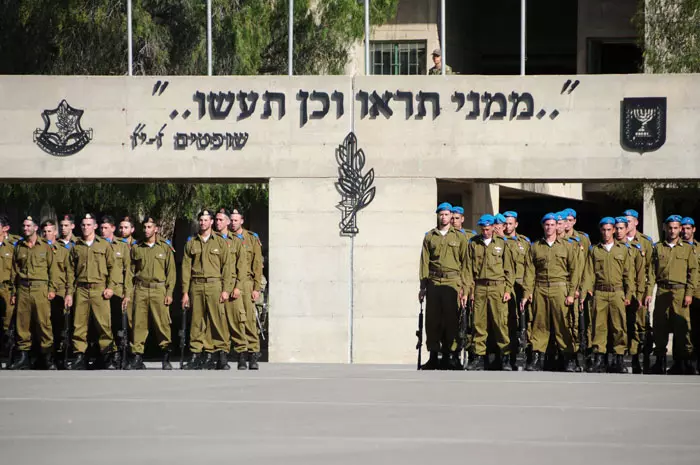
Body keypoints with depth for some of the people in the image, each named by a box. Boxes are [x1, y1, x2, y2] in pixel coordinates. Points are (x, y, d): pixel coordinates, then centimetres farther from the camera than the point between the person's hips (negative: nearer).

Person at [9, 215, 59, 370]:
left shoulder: (45, 247, 7)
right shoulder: (19, 247, 14)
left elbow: (53, 268, 5)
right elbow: (15, 270, 14)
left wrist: (52, 289, -3)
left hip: (40, 288, -3)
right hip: (23, 289, 3)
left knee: (44, 322, -8)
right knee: (22, 323, 1)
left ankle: (48, 356, -5)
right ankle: (23, 356, 7)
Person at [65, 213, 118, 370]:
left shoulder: (104, 245, 10)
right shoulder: (76, 247, 14)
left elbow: (112, 267, 8)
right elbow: (71, 271, 14)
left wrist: (110, 287, -4)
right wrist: (69, 292, 7)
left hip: (99, 289, -2)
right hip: (81, 290, 2)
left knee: (104, 324, -8)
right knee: (79, 324, -2)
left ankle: (108, 357, -4)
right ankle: (79, 356, 3)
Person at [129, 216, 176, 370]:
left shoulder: (165, 247, 6)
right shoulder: (136, 248, 12)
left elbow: (171, 272, 6)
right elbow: (131, 271, 14)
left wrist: (169, 293, -2)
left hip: (159, 289, -2)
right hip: (140, 290, 2)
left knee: (162, 323, -6)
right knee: (139, 324, -2)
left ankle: (166, 358, 2)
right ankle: (137, 356, 2)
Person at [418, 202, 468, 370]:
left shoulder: (459, 237, 8)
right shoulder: (430, 236, 12)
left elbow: (464, 262, 6)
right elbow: (424, 262, 10)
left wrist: (464, 287, -1)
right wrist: (423, 285, 3)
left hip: (452, 282, -2)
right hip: (433, 282, 2)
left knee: (450, 319, -3)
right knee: (432, 319, -1)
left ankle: (448, 354, 2)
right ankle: (433, 355, 4)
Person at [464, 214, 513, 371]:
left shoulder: (502, 244, 9)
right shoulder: (473, 244, 11)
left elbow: (508, 269, 9)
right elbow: (469, 268, 11)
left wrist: (508, 290, 1)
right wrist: (469, 289, 3)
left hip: (498, 287, -1)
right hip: (479, 288, 1)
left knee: (500, 323, -6)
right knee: (479, 323, 0)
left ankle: (505, 357, -1)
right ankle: (479, 357, 5)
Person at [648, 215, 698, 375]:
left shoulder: (688, 249, 10)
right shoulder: (658, 247, 13)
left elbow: (693, 272, 6)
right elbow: (652, 271, 11)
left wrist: (689, 293, -4)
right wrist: (649, 292, 2)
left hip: (680, 292, -1)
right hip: (662, 291, 2)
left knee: (682, 328, -7)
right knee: (660, 327, 1)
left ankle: (682, 361, -4)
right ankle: (660, 360, 8)